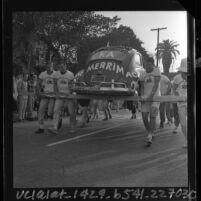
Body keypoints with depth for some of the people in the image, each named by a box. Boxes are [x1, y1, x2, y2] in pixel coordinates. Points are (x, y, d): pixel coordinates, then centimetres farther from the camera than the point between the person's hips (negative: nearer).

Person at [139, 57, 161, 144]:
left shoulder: (157, 71, -4)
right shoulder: (142, 74, 6)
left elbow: (156, 84, -13)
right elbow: (142, 87, 6)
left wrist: (151, 95, -24)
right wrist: (142, 97, -12)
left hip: (155, 96, -3)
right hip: (146, 97, 3)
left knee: (152, 116, -16)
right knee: (144, 118, -3)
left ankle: (149, 136, -15)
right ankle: (150, 133, 19)